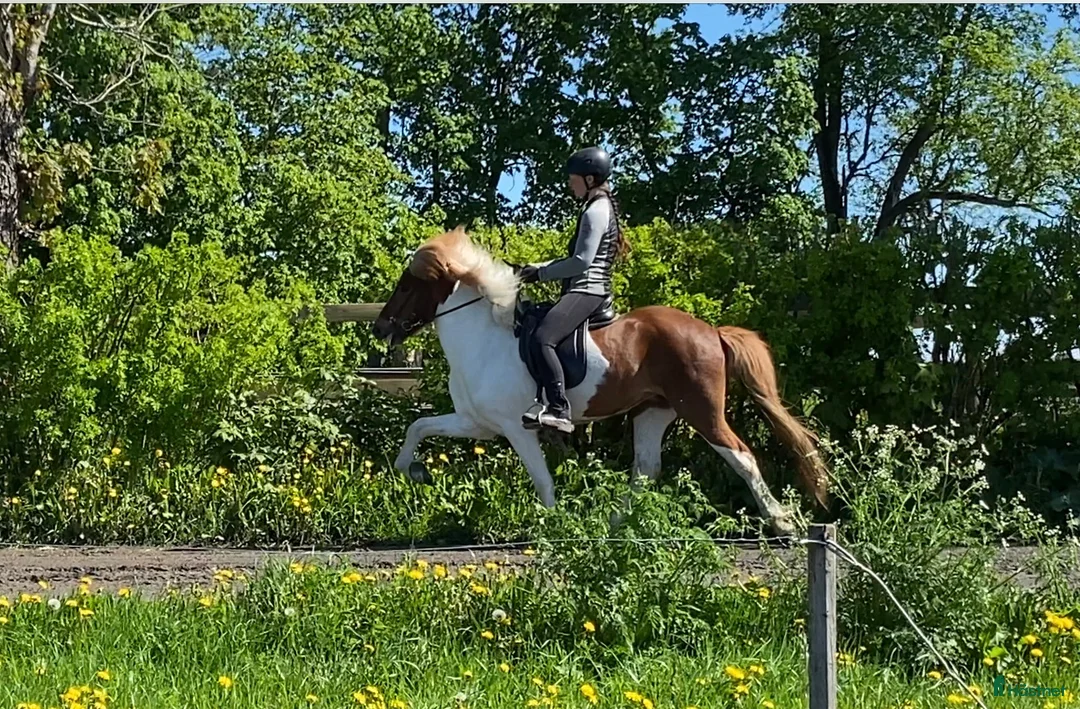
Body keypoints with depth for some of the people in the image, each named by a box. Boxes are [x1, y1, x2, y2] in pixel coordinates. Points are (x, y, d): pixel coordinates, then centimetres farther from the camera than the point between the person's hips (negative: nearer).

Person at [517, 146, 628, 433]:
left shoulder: (596, 211, -12)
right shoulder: (601, 208, 20)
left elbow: (582, 261, -20)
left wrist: (542, 273, -10)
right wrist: (542, 267, 13)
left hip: (586, 291, -12)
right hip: (589, 291, 12)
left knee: (542, 338, -29)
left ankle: (558, 410, -37)